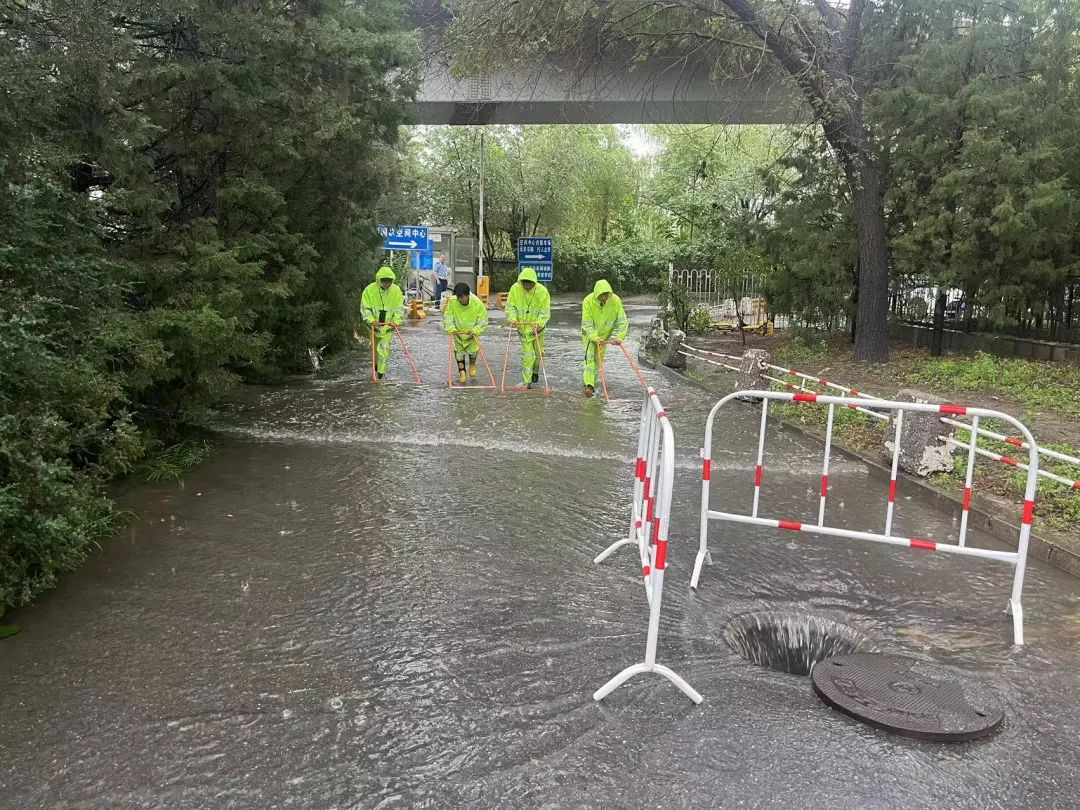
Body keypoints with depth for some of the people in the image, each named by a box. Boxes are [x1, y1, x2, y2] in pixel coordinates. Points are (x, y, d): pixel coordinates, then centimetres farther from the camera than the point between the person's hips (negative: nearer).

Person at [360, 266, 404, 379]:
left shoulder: (396, 290, -10)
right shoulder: (369, 290, -13)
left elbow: (399, 308, -6)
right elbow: (365, 308, -11)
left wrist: (396, 321, -23)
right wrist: (371, 320, -26)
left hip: (388, 325, -1)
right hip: (375, 325, 1)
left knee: (384, 348, -10)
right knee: (375, 347, 17)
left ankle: (381, 372, -5)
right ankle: (376, 366, 40)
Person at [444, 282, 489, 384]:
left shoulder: (477, 303, -26)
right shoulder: (452, 302, -23)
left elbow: (483, 320, -18)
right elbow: (447, 318, -14)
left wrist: (475, 330, -32)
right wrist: (451, 329, -31)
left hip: (472, 332, -1)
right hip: (457, 332, 1)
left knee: (473, 349, -7)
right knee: (458, 350, 4)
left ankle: (472, 364, 26)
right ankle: (462, 371, 21)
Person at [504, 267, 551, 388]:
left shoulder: (542, 291, -19)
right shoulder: (515, 288, -15)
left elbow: (545, 312, -17)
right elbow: (510, 306, -6)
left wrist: (538, 323, -33)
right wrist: (512, 318, -24)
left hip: (537, 327, 0)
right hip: (522, 327, 0)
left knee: (538, 352, 14)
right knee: (527, 354, -4)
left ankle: (535, 371, 43)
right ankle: (527, 381, 4)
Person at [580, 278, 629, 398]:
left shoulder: (615, 300, -23)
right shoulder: (588, 301, -28)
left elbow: (622, 321, -19)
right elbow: (586, 324, -26)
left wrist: (619, 337, -31)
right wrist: (595, 338, -37)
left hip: (605, 334, 3)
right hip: (590, 334, -3)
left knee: (599, 359, 12)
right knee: (589, 357, -17)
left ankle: (592, 383, 28)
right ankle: (588, 385, -23)